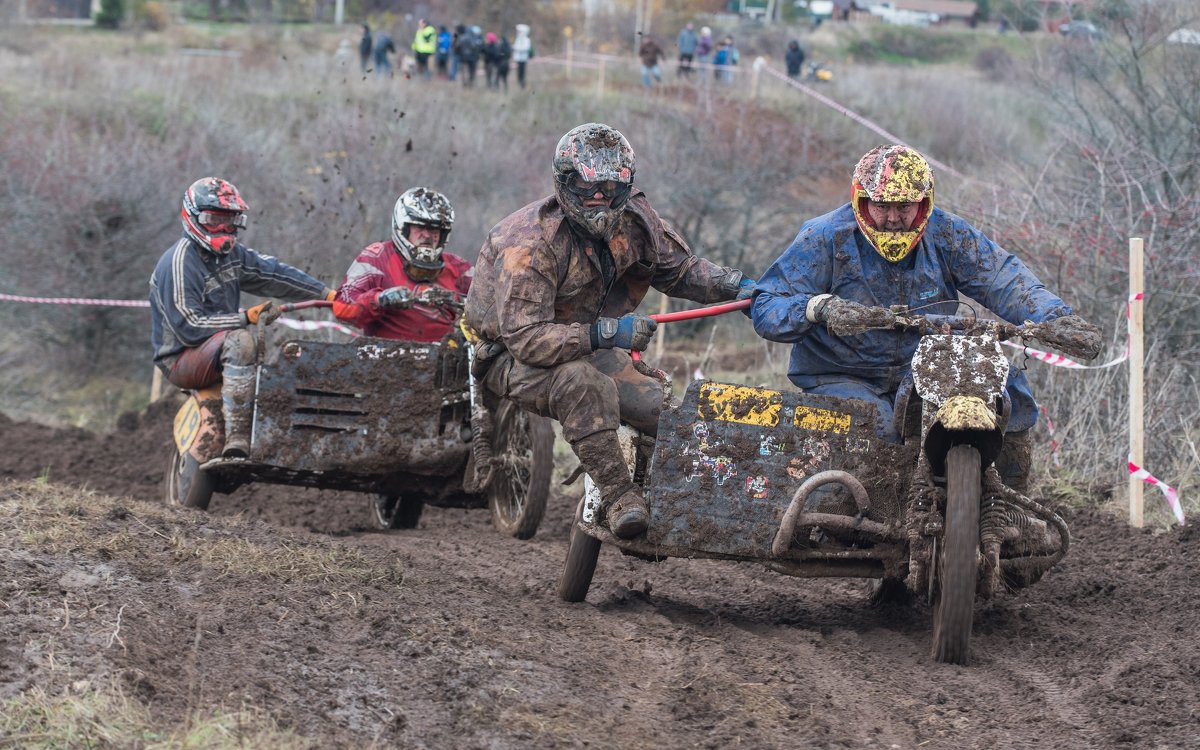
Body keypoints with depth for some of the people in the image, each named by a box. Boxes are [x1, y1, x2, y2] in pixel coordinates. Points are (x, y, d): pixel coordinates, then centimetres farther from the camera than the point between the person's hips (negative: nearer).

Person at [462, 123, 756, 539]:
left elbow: (678, 268, 10)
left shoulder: (633, 220, -6)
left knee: (659, 405, -13)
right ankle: (618, 496, -32)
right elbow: (525, 338, -35)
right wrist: (606, 333, -45)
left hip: (591, 347, 7)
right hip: (509, 354, -7)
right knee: (583, 383, -39)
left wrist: (734, 285, -8)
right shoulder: (530, 244, -28)